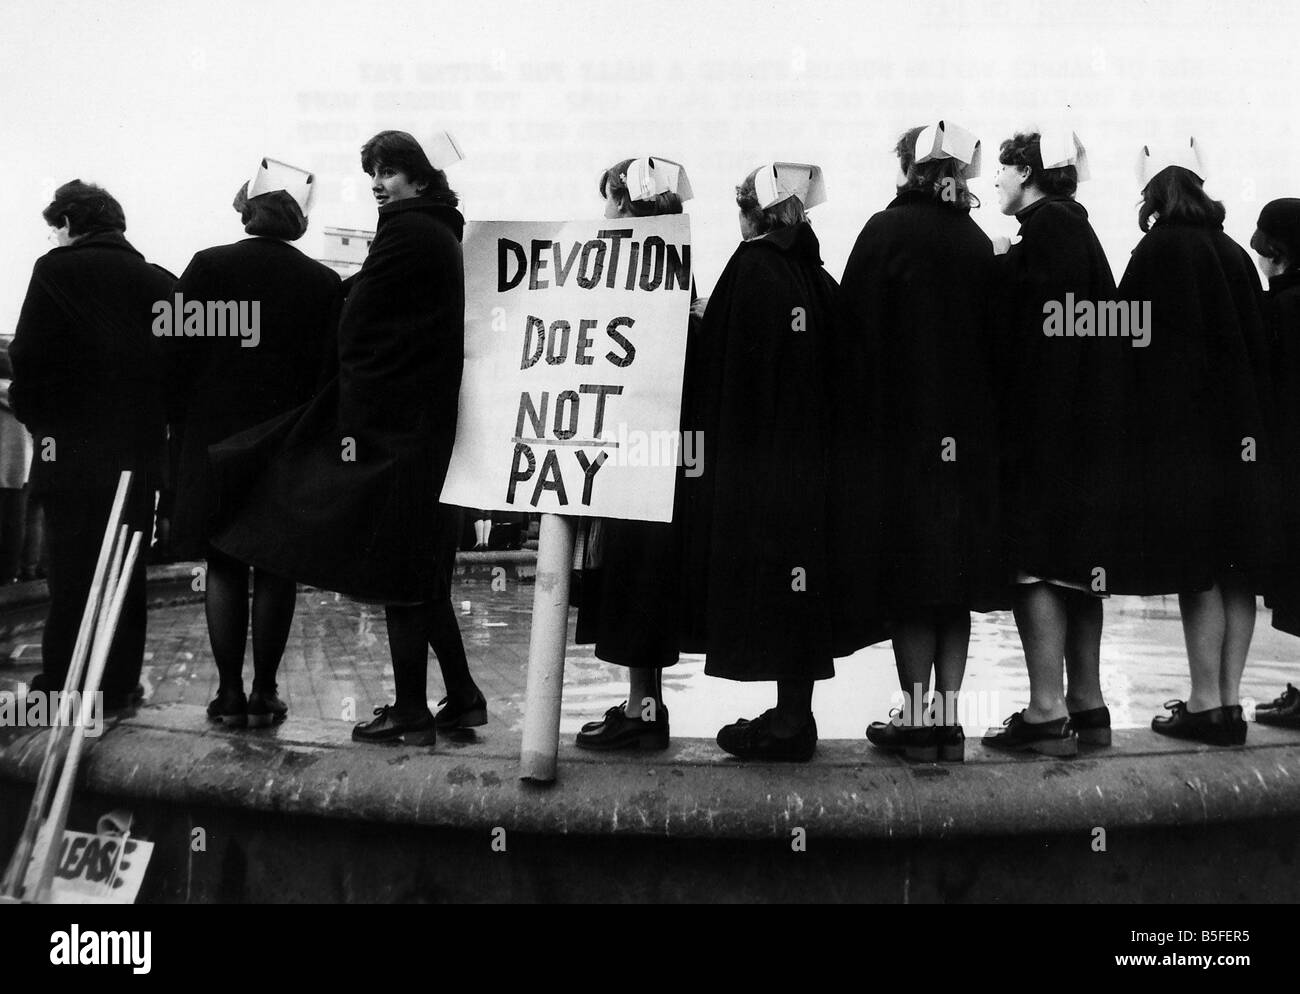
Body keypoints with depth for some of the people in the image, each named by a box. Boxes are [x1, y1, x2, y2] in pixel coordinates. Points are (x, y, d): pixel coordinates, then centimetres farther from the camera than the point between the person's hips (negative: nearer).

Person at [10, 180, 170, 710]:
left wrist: (31, 413, 3)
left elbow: (30, 354, -11)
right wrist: (156, 420, 13)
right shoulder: (159, 281, 6)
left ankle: (63, 682, 10)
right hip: (141, 446, 4)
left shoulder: (58, 269, -5)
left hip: (74, 446, -4)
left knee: (72, 567, 4)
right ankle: (118, 682, 18)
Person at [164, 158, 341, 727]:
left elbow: (176, 354, -3)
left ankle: (229, 693, 8)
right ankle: (264, 693, 10)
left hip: (214, 439, 0)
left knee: (223, 567, 6)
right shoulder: (323, 283, -1)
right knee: (276, 568, 6)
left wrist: (184, 425, 8)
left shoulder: (208, 266, -4)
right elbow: (330, 373, 0)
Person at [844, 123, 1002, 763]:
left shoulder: (887, 231, -7)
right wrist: (977, 413, 15)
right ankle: (947, 717, 13)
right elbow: (992, 338, 8)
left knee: (911, 581, 2)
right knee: (956, 573, 10)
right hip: (968, 433, 4)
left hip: (901, 427, -4)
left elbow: (851, 320, -10)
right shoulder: (977, 243, 6)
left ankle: (917, 720, 6)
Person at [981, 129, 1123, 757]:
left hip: (1047, 425, -10)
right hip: (1088, 427, 10)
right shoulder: (1077, 229, 17)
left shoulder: (1046, 230, -10)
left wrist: (1018, 428, -16)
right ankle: (1086, 705, 18)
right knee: (1076, 565, 12)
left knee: (1037, 567, -7)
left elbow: (1039, 332, -19)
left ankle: (1048, 714, -6)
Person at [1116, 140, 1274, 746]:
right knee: (1236, 573, 8)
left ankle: (1207, 705, 2)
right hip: (1241, 433, 6)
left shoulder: (1157, 253, -8)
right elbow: (1259, 347, 11)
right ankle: (1229, 701, 15)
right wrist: (1254, 424, 15)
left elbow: (1130, 339, -10)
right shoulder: (1234, 255, 9)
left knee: (1197, 575, -2)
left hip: (1178, 432, -6)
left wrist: (1128, 427, -3)